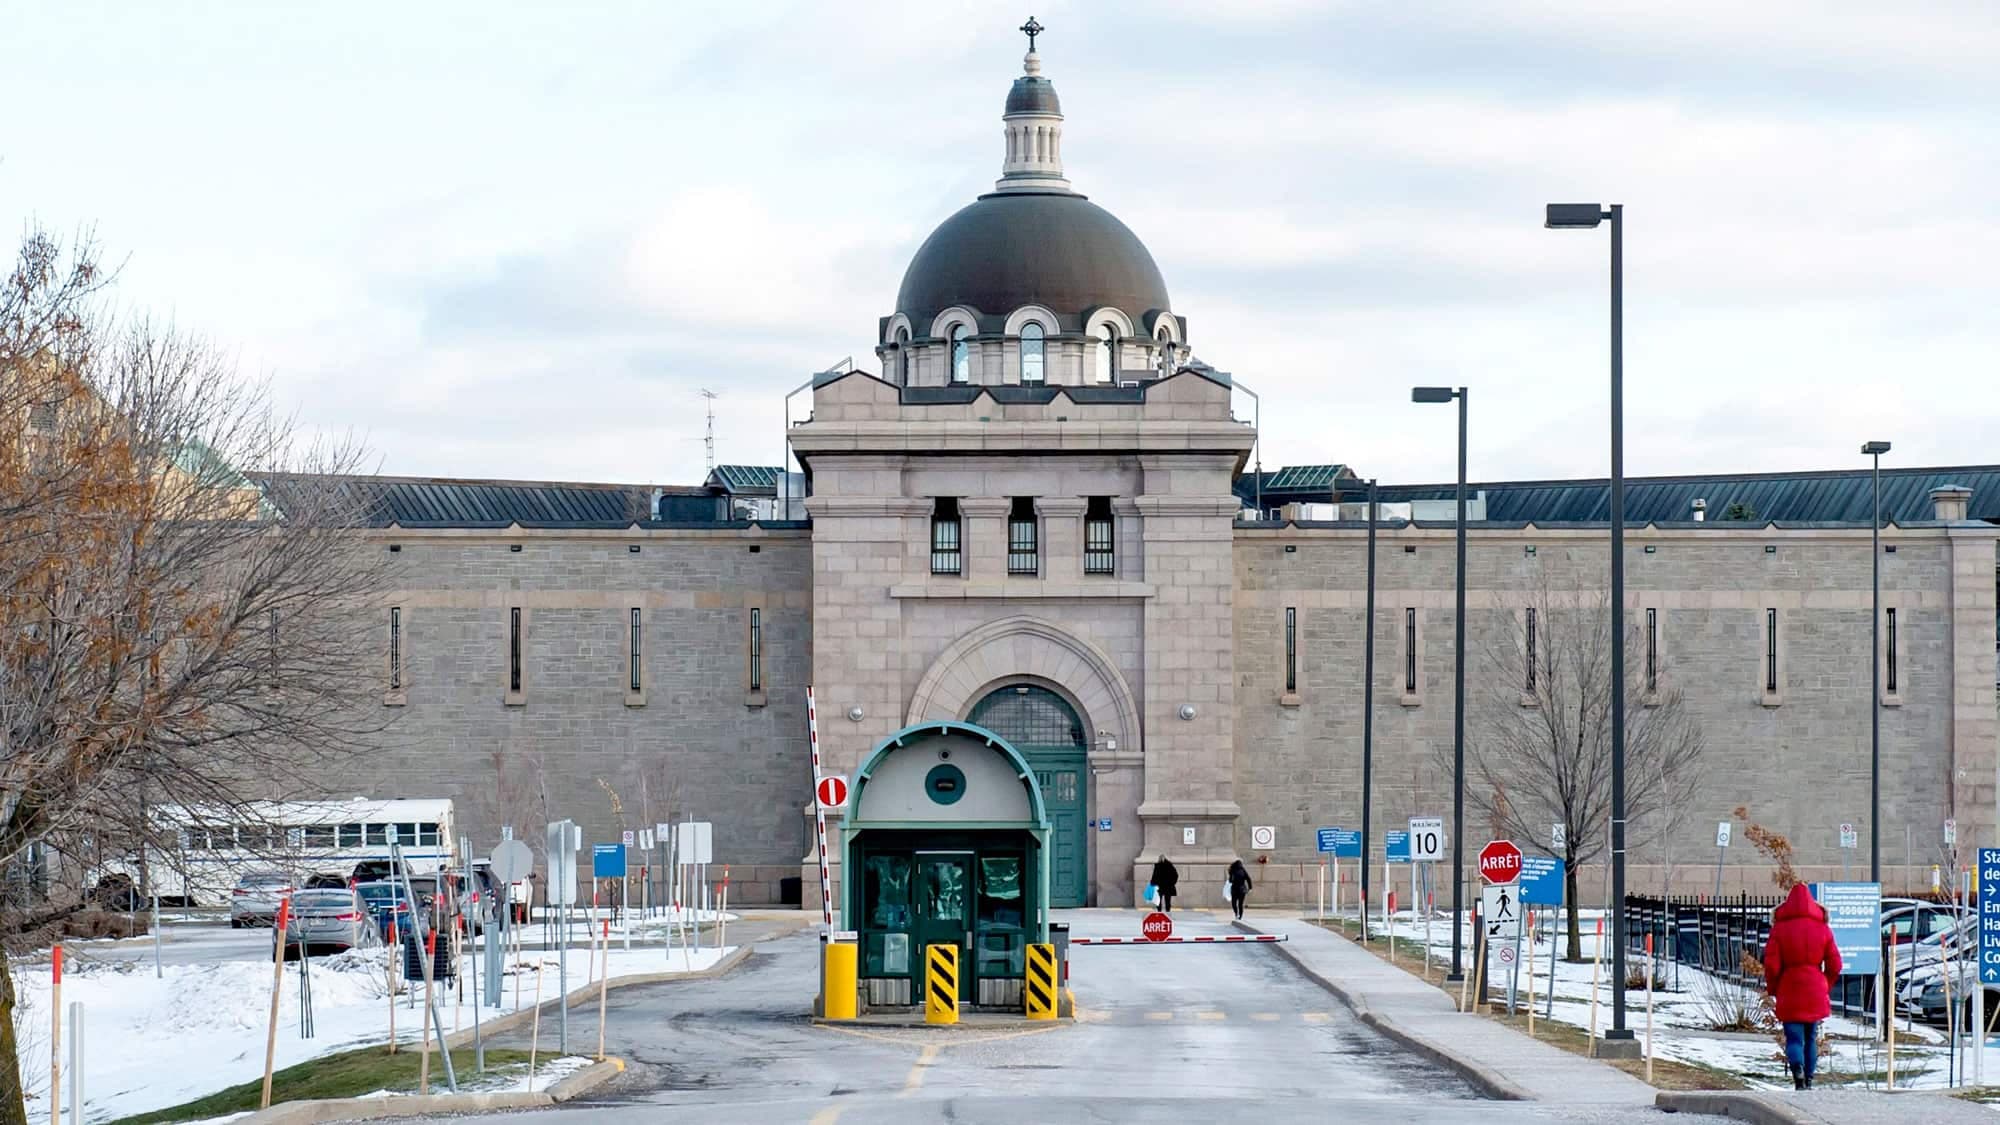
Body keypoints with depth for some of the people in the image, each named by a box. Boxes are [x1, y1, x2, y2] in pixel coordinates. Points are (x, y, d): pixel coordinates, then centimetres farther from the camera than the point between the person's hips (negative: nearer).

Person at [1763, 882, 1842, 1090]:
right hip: (1815, 994, 2)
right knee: (1811, 1038, 15)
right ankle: (1808, 1081, 17)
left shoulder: (1779, 929, -6)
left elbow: (1771, 964, -7)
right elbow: (1834, 964, 4)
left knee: (1794, 1038, -2)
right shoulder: (1823, 929, 2)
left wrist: (1773, 990, 8)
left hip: (1789, 993, -2)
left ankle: (1798, 1070, -28)